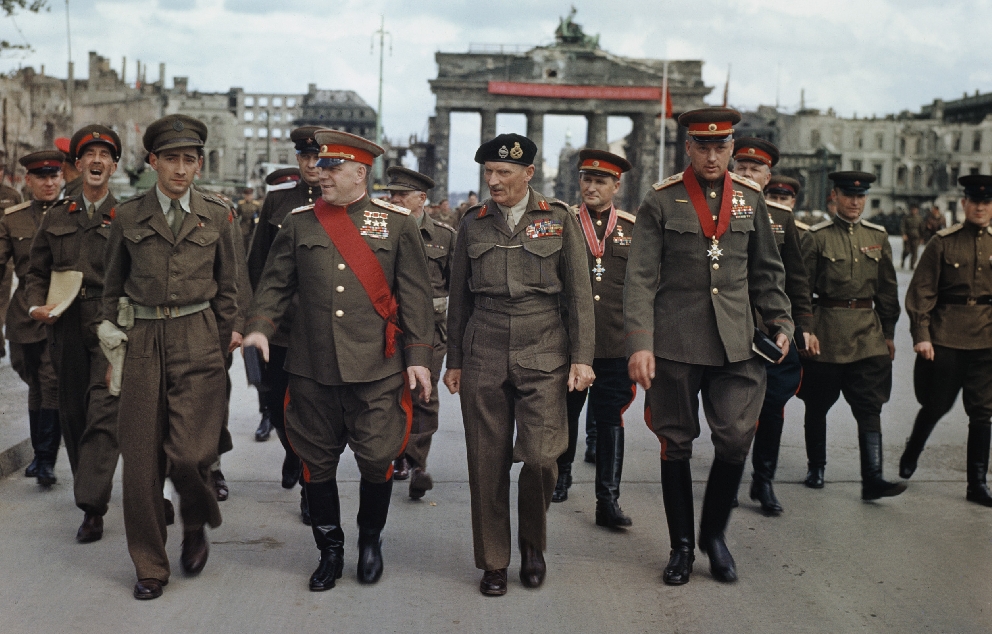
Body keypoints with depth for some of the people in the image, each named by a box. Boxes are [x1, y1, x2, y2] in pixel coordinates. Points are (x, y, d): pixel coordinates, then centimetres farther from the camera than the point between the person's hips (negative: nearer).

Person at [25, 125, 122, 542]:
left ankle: (92, 508, -12)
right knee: (73, 414, 11)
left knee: (103, 415, -12)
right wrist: (37, 305, 0)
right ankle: (89, 489, 27)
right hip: (67, 331, 4)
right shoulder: (56, 218, 13)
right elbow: (37, 271, 18)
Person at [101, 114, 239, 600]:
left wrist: (222, 350, 9)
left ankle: (196, 525, 22)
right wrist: (114, 344, 10)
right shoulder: (128, 217, 5)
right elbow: (112, 287, 15)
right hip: (143, 341, 1)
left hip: (198, 342, -1)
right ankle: (150, 567, 17)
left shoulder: (216, 216, 5)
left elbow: (227, 289, 11)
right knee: (142, 459, 2)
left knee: (189, 453, -11)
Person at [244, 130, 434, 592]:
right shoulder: (299, 222, 8)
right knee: (317, 461, 9)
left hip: (376, 367, -2)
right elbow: (275, 282, 9)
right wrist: (261, 326, -8)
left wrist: (419, 355, -3)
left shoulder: (397, 222, 3)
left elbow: (415, 294, 2)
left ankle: (370, 539, 27)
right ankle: (330, 551, 27)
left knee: (377, 458, 1)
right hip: (311, 367, 2)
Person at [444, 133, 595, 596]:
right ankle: (493, 562, 18)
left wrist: (581, 357, -2)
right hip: (483, 358, 2)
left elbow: (578, 293, 4)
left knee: (541, 457, -11)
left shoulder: (559, 219, 3)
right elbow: (459, 298, 14)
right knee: (487, 464, 3)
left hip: (543, 356, -2)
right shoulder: (473, 224, 9)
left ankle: (533, 541, 17)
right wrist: (454, 361, 12)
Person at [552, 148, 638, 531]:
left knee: (610, 419, 2)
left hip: (616, 345, 0)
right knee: (565, 414, 14)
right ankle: (561, 477, 36)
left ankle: (608, 500, 7)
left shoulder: (633, 229, 6)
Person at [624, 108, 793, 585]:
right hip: (675, 344, -2)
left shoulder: (750, 198, 9)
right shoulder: (661, 201, -1)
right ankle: (681, 545, 22)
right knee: (676, 444, 6)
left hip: (736, 344, 2)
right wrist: (639, 344, -12)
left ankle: (714, 534, 20)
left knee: (736, 439, -3)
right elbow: (640, 278, -5)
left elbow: (767, 271, 17)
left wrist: (781, 323, 9)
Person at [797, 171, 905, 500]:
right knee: (817, 405, 9)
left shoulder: (878, 236, 8)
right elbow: (802, 287, -3)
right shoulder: (818, 236, -3)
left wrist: (888, 333, 12)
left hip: (868, 333, 3)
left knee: (870, 407, -4)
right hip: (826, 332, -2)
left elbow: (888, 288, 13)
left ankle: (873, 479, -4)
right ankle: (816, 467, 26)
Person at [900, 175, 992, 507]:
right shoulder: (943, 242, -2)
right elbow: (921, 292, -4)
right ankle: (910, 455, 34)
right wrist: (921, 335, -10)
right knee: (937, 405, 7)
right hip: (945, 337, -3)